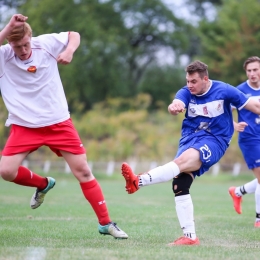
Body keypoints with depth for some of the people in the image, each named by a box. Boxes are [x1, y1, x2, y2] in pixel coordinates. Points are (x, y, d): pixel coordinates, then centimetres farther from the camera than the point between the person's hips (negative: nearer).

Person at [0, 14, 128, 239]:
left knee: (83, 171, -1)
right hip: (24, 125, 0)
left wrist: (69, 51, -13)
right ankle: (43, 184, 17)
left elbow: (74, 35, 7)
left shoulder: (46, 43, -10)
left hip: (58, 122, 0)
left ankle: (105, 223, 10)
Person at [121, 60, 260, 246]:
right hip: (190, 139, 4)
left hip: (215, 141, -4)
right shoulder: (186, 93, 0)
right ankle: (190, 236, -9)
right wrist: (174, 107, -49)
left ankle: (138, 181, -48)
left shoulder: (224, 91, -6)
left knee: (183, 161, -33)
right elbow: (177, 104, -24)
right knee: (179, 184, -14)